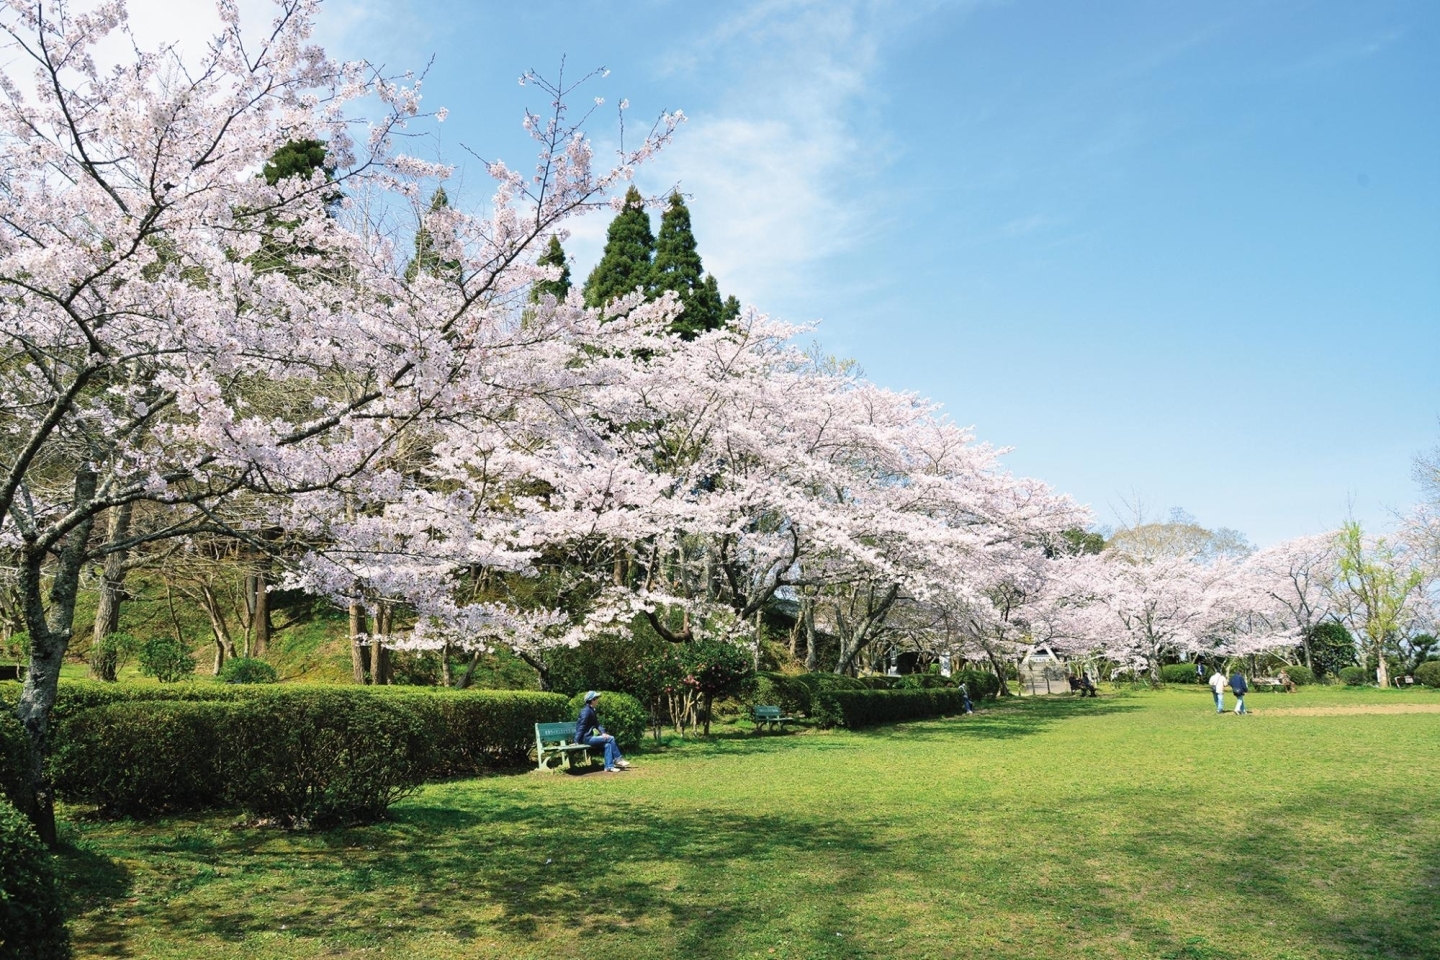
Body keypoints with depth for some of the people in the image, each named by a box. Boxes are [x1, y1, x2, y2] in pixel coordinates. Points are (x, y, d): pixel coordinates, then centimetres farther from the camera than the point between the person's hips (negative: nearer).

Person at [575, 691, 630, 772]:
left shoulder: (593, 710, 14)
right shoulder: (586, 711, -16)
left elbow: (597, 724, 14)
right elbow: (581, 726, -19)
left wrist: (603, 733, -3)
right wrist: (577, 741, -21)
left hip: (591, 736, 9)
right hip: (586, 737, -9)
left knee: (607, 744, -10)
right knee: (610, 739, -15)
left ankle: (609, 766, -11)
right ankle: (618, 759, -4)